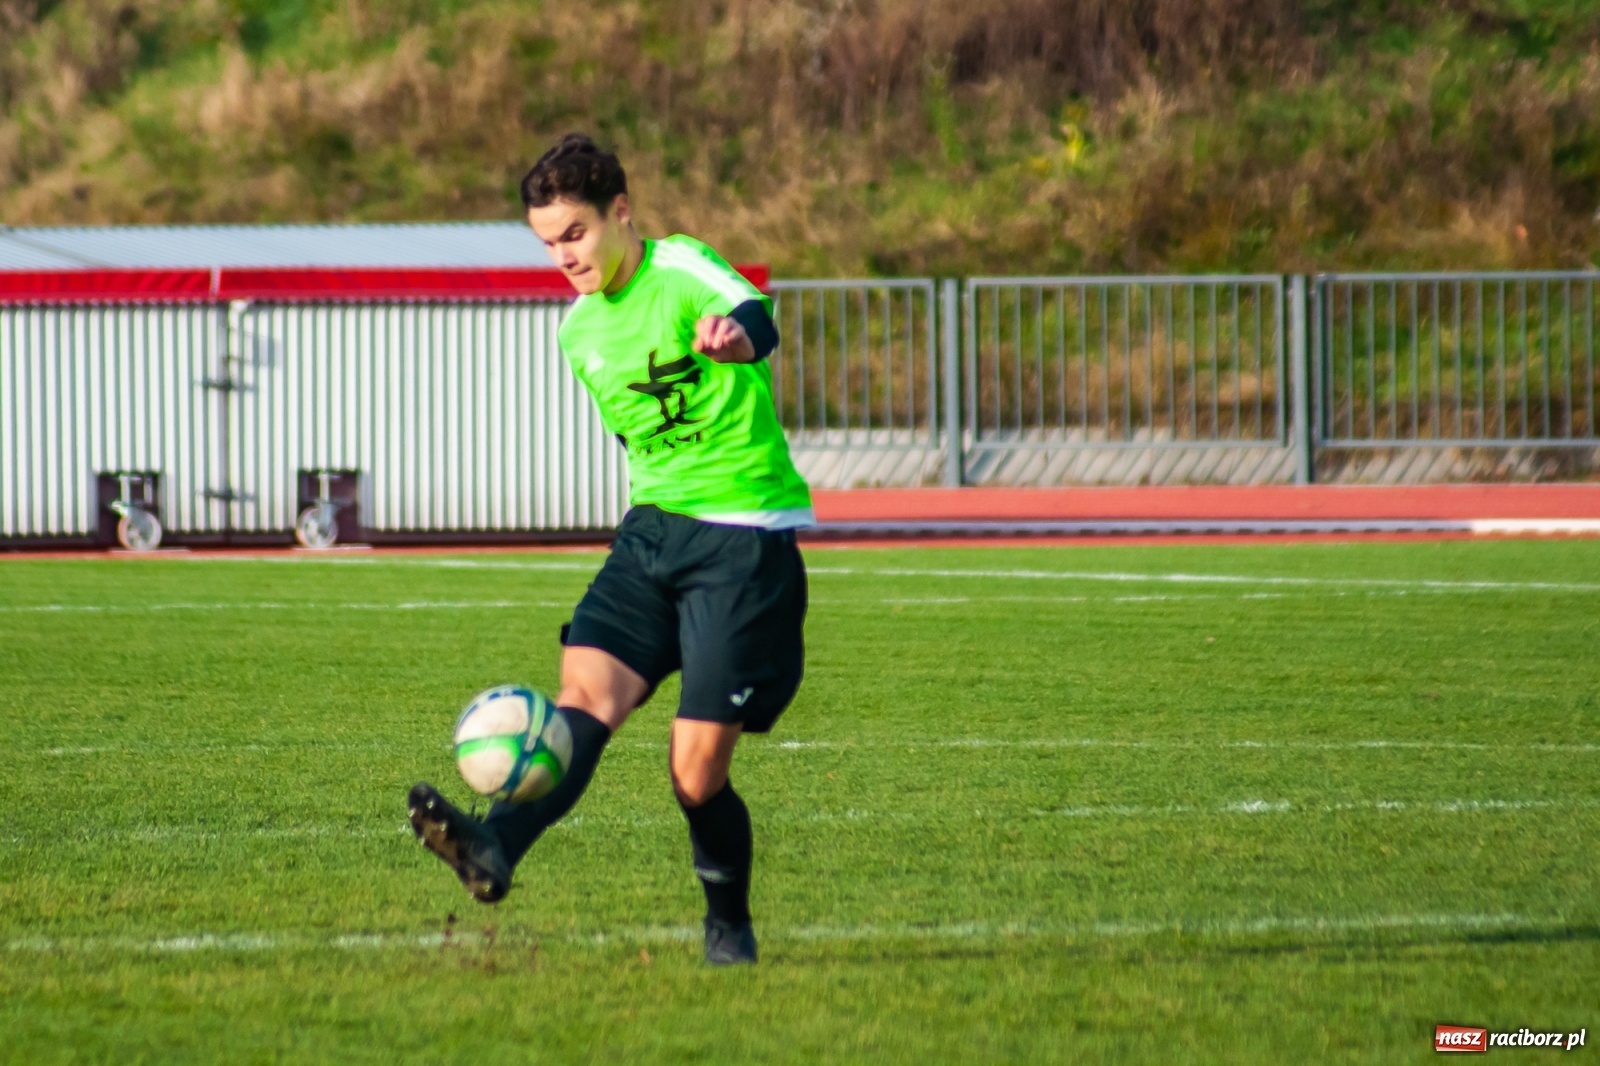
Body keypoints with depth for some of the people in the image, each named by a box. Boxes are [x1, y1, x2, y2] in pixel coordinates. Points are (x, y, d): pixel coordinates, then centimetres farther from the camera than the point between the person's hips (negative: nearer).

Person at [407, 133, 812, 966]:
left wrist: (734, 333, -58)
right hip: (653, 526, 7)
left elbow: (754, 318, -35)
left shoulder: (679, 269, -12)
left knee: (696, 770, -8)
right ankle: (496, 849, -40)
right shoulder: (580, 332, 12)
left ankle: (729, 927, 15)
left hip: (745, 538, -6)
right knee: (587, 690, -19)